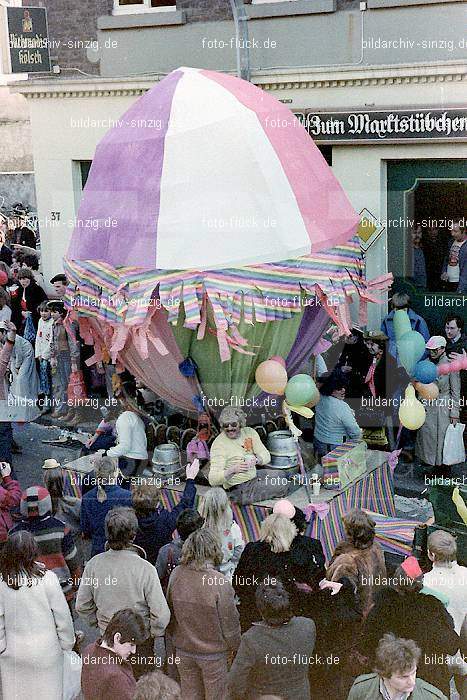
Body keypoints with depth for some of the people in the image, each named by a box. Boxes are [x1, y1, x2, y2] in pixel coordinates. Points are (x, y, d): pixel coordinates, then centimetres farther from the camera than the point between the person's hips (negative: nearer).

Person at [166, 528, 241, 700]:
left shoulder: (176, 574, -12)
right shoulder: (219, 582, -25)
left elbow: (170, 611, 2)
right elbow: (229, 622, -14)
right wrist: (235, 646, 4)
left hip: (183, 649, 4)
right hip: (213, 653, -4)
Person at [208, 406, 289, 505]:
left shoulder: (249, 432, -2)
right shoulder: (219, 444, -22)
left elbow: (266, 456, -6)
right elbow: (212, 480, -30)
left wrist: (256, 460, -29)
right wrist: (232, 470, -47)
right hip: (240, 490, -7)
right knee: (283, 486, -6)